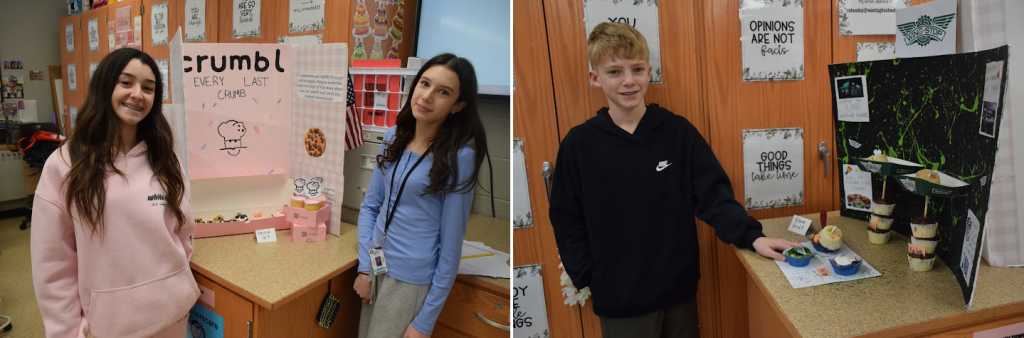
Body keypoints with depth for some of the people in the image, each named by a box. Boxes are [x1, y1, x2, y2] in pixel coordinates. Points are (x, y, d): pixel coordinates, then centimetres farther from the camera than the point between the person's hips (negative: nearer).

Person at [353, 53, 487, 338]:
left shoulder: (459, 157, -16)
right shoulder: (395, 136, 0)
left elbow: (451, 244, -14)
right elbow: (370, 205, 8)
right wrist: (364, 267, -1)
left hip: (412, 281, -5)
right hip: (375, 267, 5)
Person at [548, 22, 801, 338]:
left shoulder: (678, 131, -4)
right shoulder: (579, 144, -7)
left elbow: (714, 194, -3)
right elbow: (567, 220, -3)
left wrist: (752, 236, -17)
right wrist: (588, 277, -10)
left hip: (679, 287, 2)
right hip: (620, 298, -1)